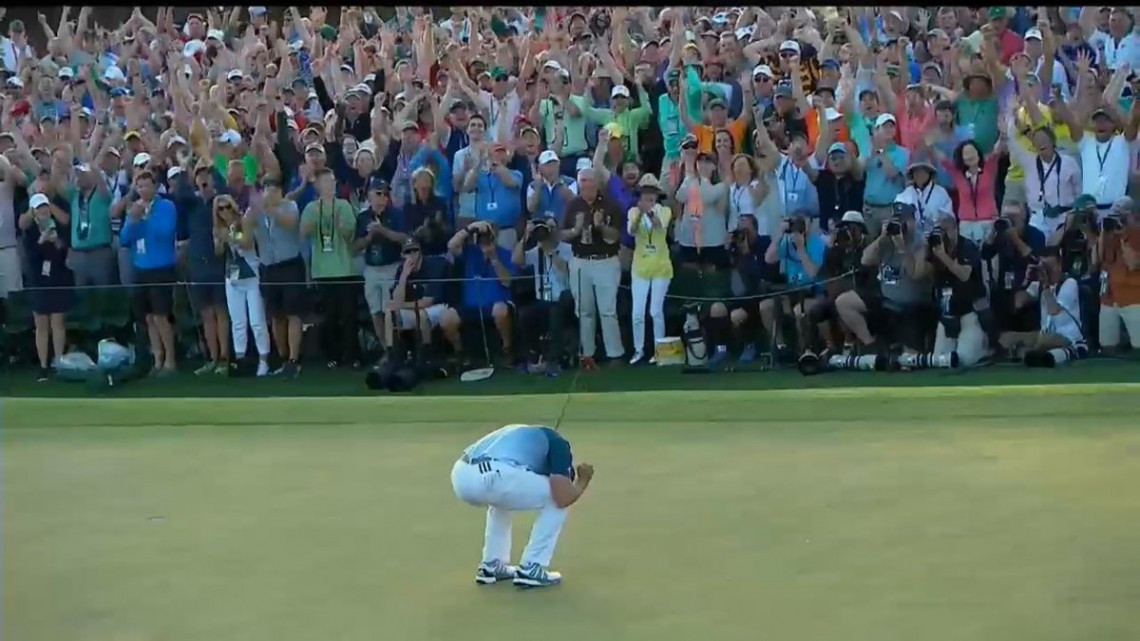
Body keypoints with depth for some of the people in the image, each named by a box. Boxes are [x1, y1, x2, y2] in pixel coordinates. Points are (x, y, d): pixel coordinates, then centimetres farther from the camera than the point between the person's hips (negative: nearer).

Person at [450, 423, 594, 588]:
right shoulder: (558, 443, 19)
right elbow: (563, 499, 7)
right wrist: (583, 481, 26)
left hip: (461, 475, 7)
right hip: (494, 477, -7)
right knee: (556, 501, 18)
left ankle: (491, 566, 33)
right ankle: (531, 569, 14)